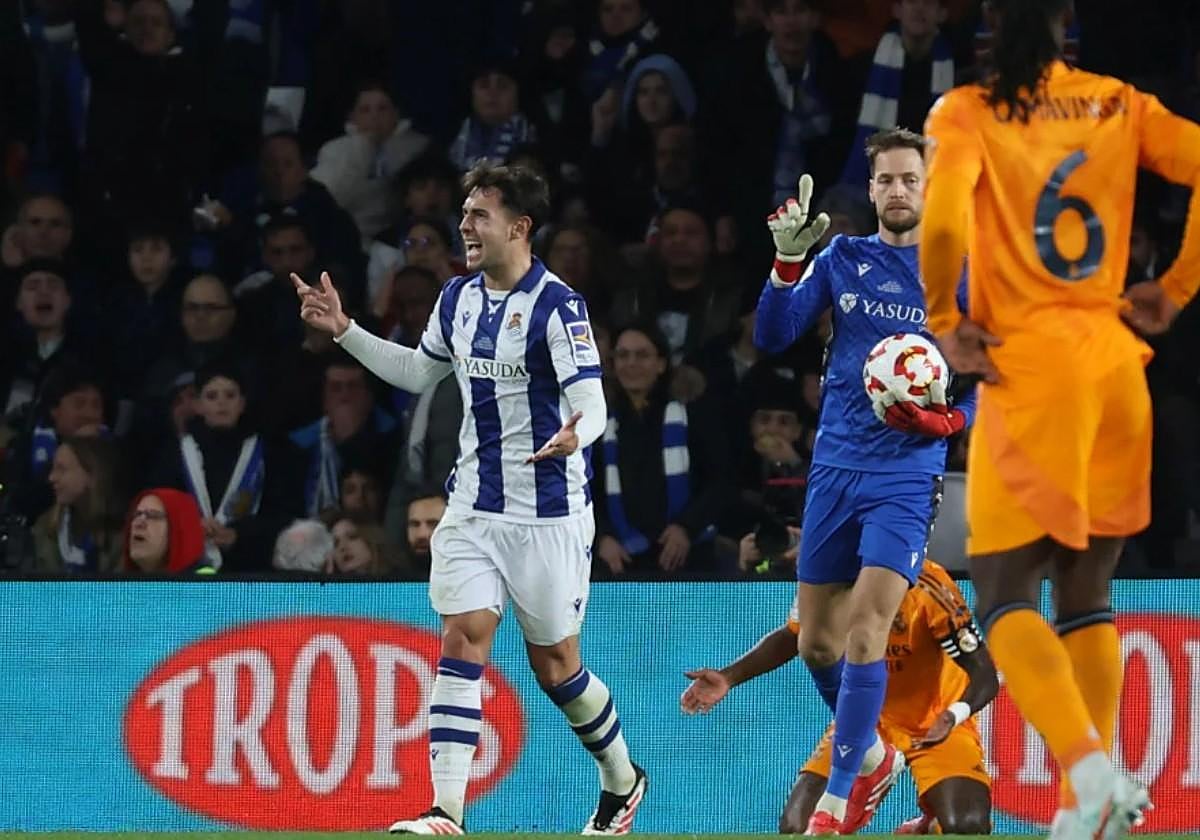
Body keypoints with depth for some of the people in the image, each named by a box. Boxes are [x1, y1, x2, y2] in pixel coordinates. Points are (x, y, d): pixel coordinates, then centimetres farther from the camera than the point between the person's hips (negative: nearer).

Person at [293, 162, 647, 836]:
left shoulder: (557, 306, -16)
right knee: (463, 639, -10)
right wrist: (344, 330, 17)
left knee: (555, 665, 6)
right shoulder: (459, 297, 7)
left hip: (549, 514, -6)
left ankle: (623, 780, 32)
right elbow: (419, 372, 24)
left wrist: (574, 435, -44)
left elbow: (592, 402, -22)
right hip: (474, 507, 6)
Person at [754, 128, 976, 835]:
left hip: (906, 477, -4)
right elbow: (773, 336, 0)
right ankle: (875, 757, 34)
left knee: (866, 628, -17)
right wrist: (788, 259, -13)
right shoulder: (842, 259, 8)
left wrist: (944, 419, -18)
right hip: (834, 469, 4)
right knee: (818, 642, 9)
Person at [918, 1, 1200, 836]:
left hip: (1027, 366, -4)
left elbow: (944, 219, -19)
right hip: (1116, 362, 4)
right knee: (1087, 594, 15)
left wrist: (944, 322, -5)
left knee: (1004, 594, -2)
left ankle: (1090, 771, -24)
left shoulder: (968, 112, -2)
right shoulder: (1119, 105, 8)